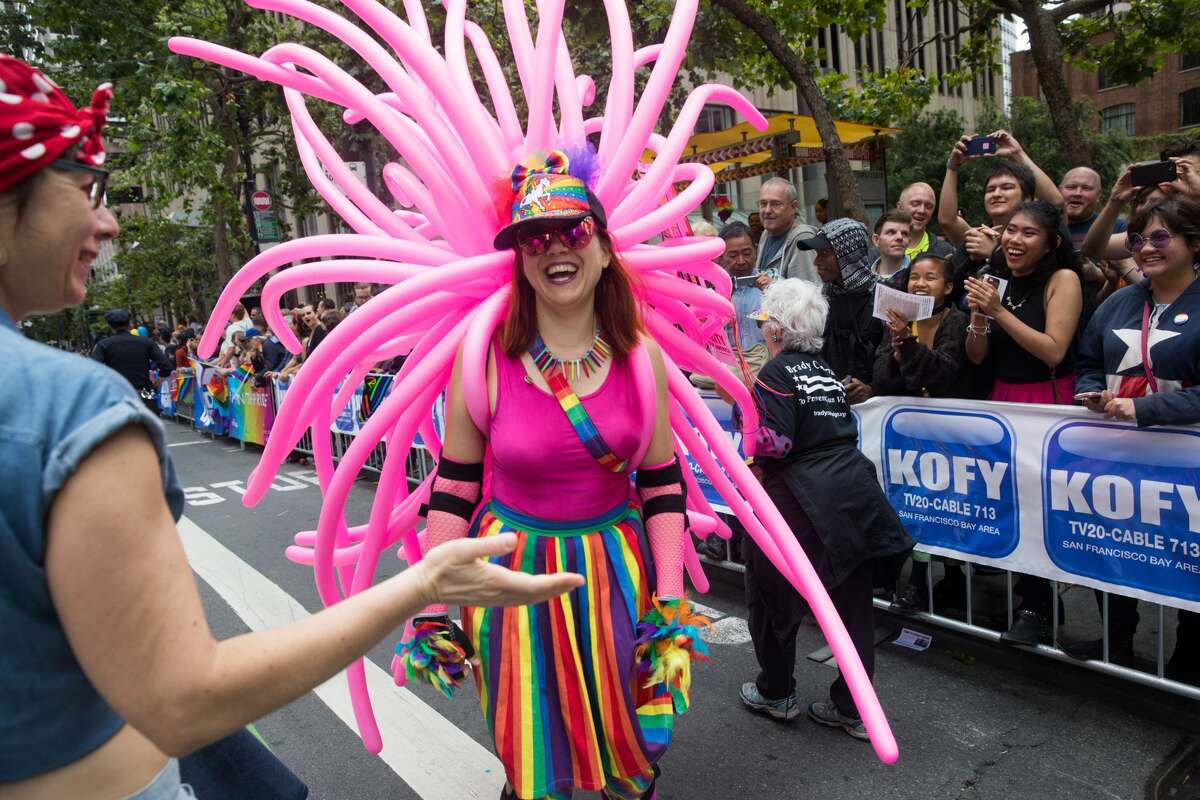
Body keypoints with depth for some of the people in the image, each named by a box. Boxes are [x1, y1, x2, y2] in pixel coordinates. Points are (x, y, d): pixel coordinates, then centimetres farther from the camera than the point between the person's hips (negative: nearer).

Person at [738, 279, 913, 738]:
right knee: (852, 604, 12)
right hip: (853, 494, 8)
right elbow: (844, 431, 16)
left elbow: (775, 442, -19)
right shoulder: (825, 370, 14)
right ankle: (854, 708, 23)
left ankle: (776, 694, 27)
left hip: (801, 504, -7)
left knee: (772, 597, 12)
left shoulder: (777, 373, -9)